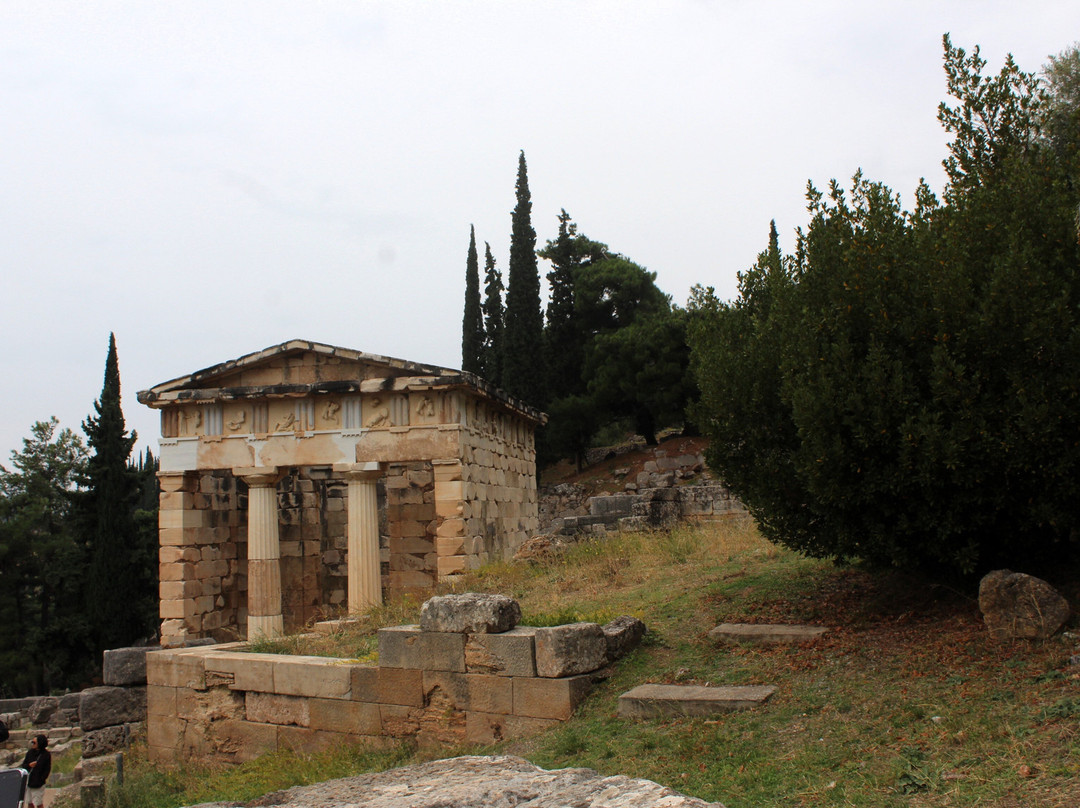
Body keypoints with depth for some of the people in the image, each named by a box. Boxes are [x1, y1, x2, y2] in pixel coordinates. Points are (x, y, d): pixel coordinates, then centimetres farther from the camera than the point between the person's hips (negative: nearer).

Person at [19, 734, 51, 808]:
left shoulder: (46, 755, -10)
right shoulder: (30, 752, 3)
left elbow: (47, 770, -8)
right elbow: (23, 765, 8)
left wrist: (40, 780, -17)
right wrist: (29, 765, -14)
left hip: (38, 785, -5)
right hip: (28, 782, 5)